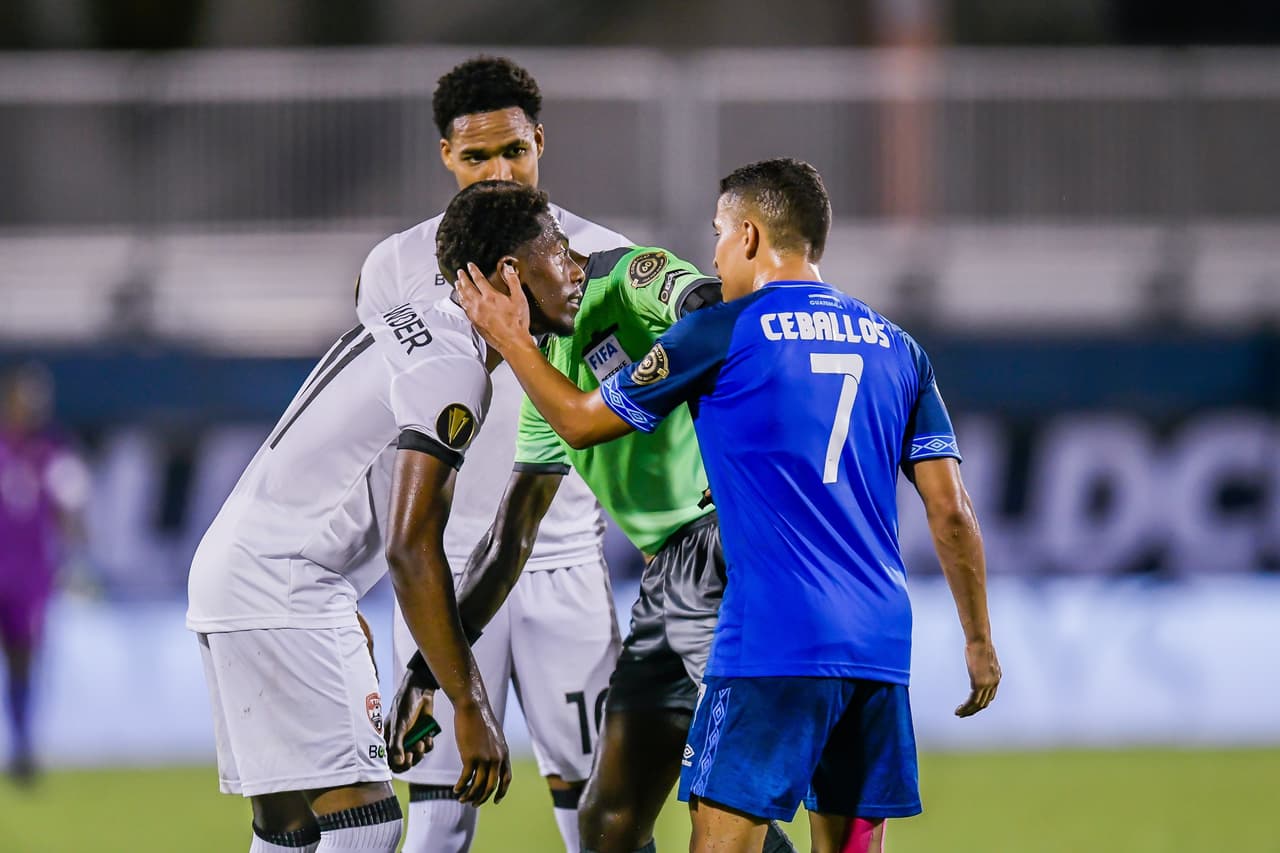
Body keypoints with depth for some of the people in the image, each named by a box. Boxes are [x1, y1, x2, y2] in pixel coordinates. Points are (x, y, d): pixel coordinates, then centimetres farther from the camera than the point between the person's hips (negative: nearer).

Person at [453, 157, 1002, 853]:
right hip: (879, 644, 6)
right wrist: (979, 641, 17)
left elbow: (581, 422, 8)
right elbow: (950, 510, 10)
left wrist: (510, 339, 23)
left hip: (774, 641, -6)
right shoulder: (894, 347, 13)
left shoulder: (723, 333, -1)